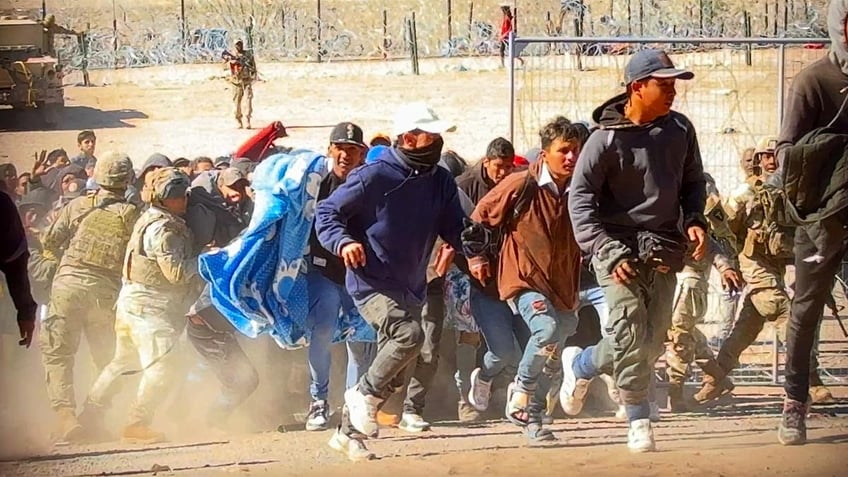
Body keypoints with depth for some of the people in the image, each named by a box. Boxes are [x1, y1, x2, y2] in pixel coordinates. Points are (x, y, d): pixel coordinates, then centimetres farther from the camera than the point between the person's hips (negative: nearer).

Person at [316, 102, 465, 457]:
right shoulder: (374, 177, -15)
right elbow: (326, 213, -12)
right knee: (409, 334, -31)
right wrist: (343, 242, -30)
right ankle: (364, 396, -9)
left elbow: (454, 228, 8)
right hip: (372, 284, -8)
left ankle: (349, 431, 31)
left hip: (412, 287, 8)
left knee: (392, 372, 14)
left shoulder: (440, 181, 4)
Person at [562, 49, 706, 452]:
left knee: (654, 340, 6)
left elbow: (692, 182, 19)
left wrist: (694, 220, -2)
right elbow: (580, 197, -9)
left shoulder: (680, 130, 6)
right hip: (619, 244, -5)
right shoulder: (606, 138, -10)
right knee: (631, 334, -13)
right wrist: (606, 251, -20)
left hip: (664, 249, 5)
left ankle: (581, 364, 31)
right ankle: (639, 423, 3)